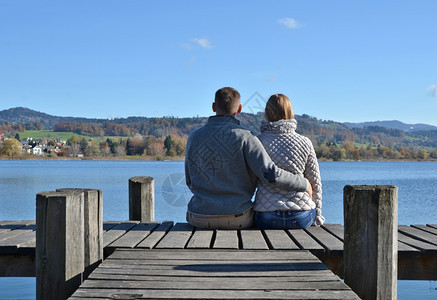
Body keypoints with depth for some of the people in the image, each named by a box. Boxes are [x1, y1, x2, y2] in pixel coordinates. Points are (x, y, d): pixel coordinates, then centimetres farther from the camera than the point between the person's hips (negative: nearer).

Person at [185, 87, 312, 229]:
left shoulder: (194, 137, 2)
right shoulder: (244, 137, -10)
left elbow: (191, 182, 11)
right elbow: (270, 174, -19)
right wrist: (304, 184, -4)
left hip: (200, 220, 2)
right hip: (237, 219, -2)